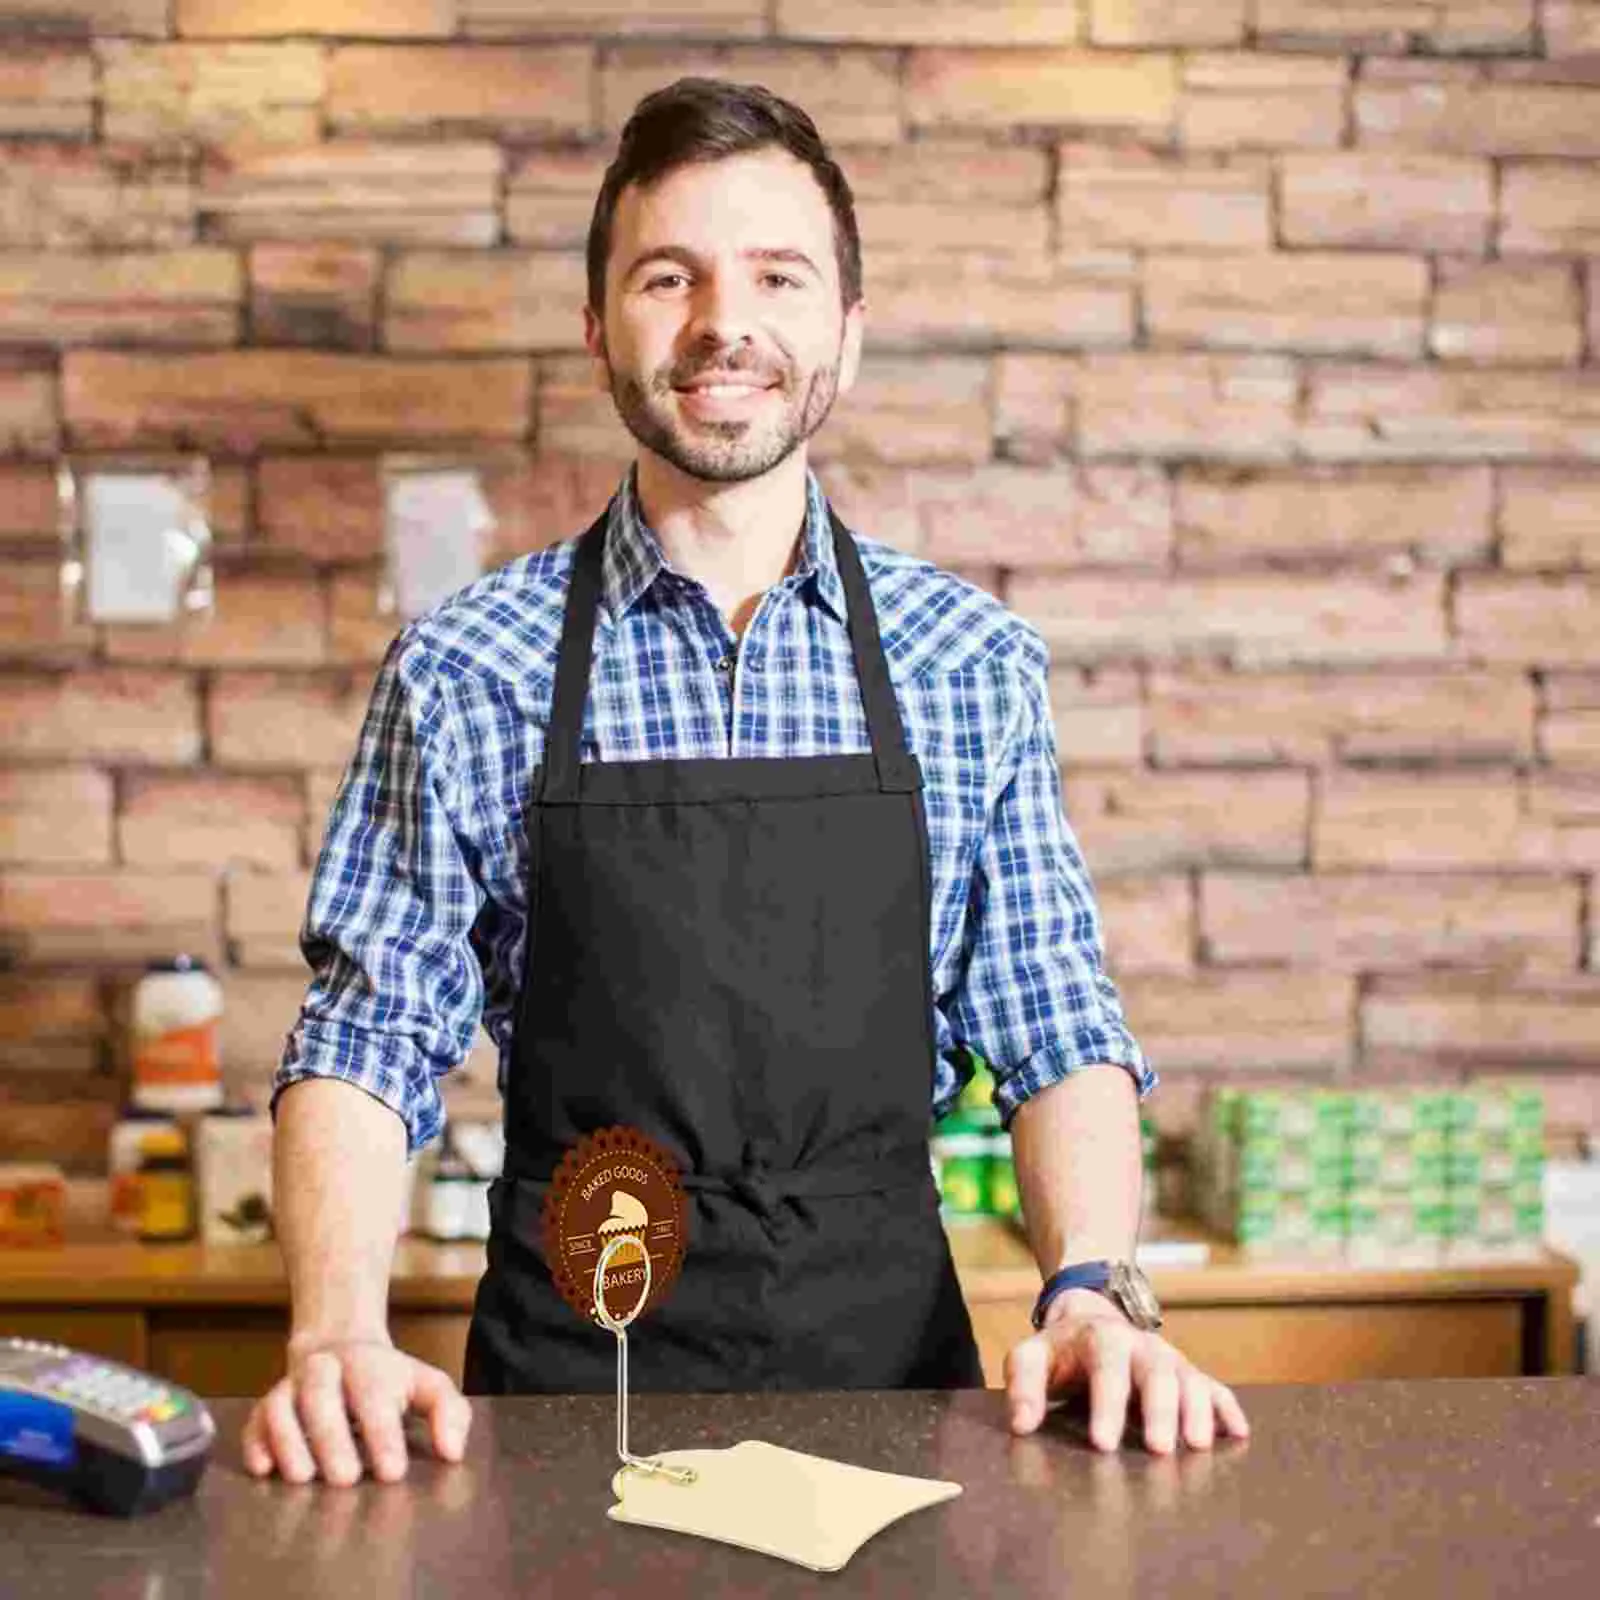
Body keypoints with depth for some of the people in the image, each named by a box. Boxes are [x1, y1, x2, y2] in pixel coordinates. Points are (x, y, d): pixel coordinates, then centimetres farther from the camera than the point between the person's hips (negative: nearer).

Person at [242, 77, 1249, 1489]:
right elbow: (368, 1042, -1)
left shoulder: (976, 664, 3)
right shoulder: (464, 673, -1)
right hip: (569, 1364, -1)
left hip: (889, 1350, 1)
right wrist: (339, 1332, -17)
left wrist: (1093, 1290, -13)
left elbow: (1056, 1036, 4)